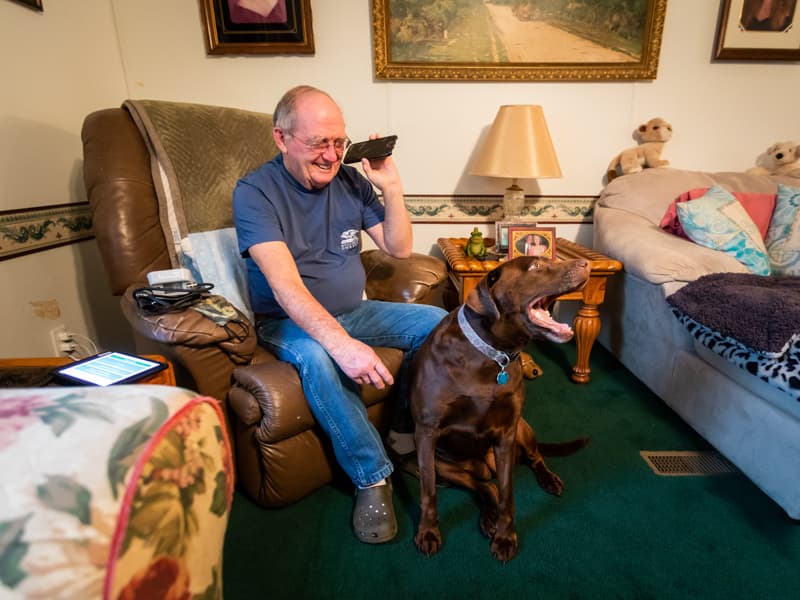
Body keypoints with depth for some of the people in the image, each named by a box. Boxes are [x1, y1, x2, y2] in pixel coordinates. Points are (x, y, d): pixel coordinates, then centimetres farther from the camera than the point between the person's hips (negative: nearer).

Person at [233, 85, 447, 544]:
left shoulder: (351, 181, 0)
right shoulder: (255, 192, -15)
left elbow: (399, 249, 3)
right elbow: (285, 285, -28)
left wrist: (392, 188, -10)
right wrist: (343, 344, -41)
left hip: (353, 311, 5)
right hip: (290, 322, -4)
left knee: (437, 321, -11)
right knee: (316, 358, -37)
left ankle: (410, 427, 7)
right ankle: (373, 477, -16)